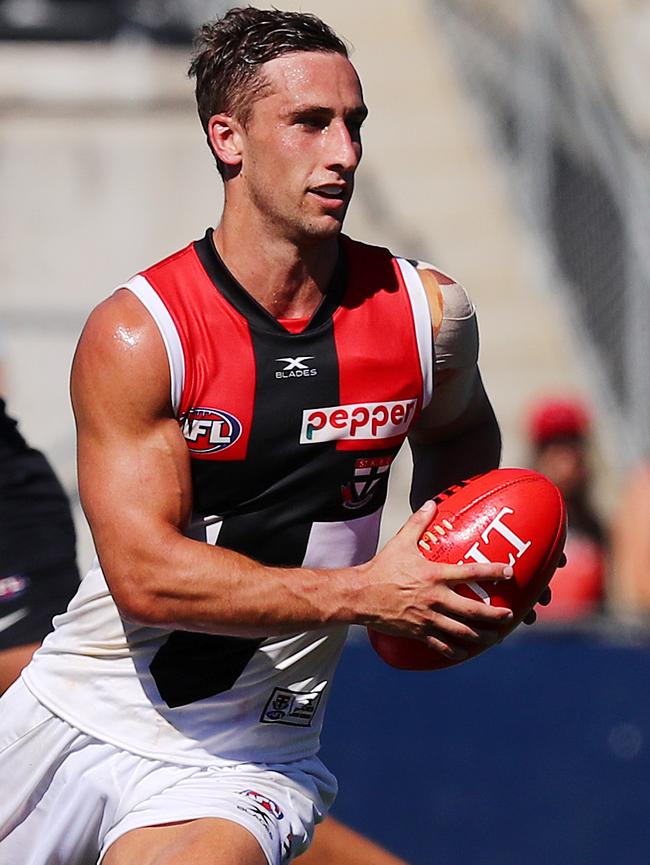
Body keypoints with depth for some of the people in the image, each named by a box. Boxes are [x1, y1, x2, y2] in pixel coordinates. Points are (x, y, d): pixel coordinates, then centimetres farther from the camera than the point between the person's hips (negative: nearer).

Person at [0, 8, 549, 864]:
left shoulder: (427, 312, -4)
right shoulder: (134, 335, -14)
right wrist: (365, 591, -24)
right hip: (80, 718, 0)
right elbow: (145, 574, -21)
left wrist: (453, 572, 2)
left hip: (247, 763, 0)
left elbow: (459, 433, 20)